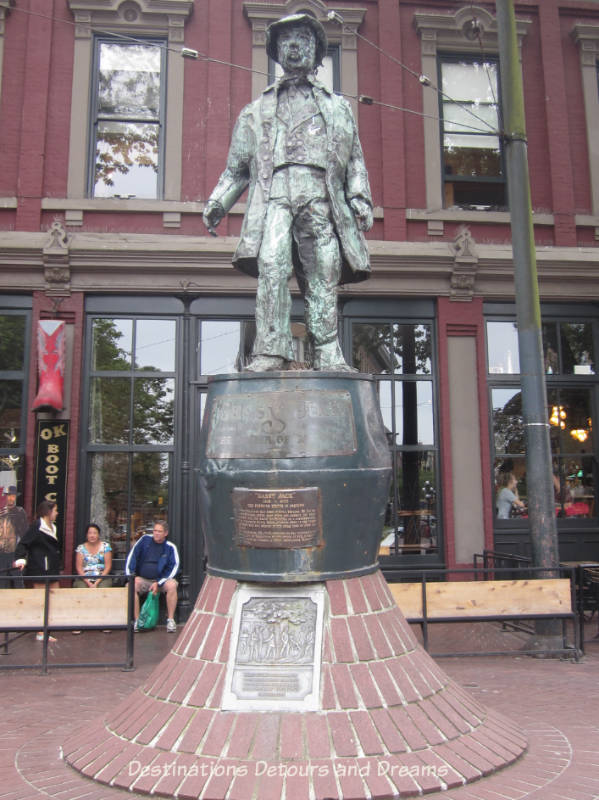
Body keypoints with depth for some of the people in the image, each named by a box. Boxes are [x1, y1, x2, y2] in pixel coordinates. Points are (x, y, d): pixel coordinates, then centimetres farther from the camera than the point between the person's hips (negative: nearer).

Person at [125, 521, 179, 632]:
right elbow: (132, 556, 3)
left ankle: (170, 619, -19)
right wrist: (129, 575, -9)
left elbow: (174, 567, -3)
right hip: (142, 579, 1)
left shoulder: (170, 547, -1)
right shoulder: (145, 539, 3)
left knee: (172, 585, -31)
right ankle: (137, 620, -18)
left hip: (161, 580, -1)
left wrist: (158, 583, -13)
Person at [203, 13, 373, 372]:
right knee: (271, 266, -22)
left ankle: (329, 355, -7)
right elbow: (237, 168, 25)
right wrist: (218, 202, 10)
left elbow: (355, 161, 20)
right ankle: (272, 351, -26)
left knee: (323, 280, -8)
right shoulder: (256, 111, 28)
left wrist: (361, 199, 3)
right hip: (274, 195, 0)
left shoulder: (338, 107, 28)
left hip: (322, 197, 1)